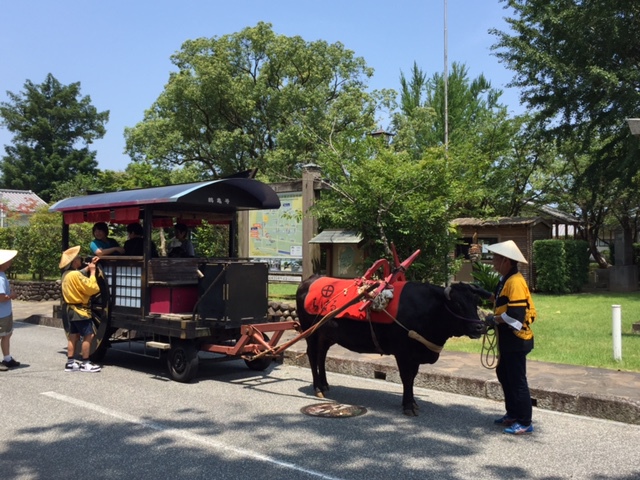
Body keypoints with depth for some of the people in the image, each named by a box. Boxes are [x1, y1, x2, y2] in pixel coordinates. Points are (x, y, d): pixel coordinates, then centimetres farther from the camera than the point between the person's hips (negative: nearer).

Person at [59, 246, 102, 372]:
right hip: (80, 311, -10)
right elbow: (92, 288, -22)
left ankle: (70, 363, 16)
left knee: (73, 336, 13)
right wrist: (92, 271, -13)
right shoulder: (75, 275, -23)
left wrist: (90, 266, 13)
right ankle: (85, 363, -2)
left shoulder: (67, 274, 8)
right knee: (88, 335, -5)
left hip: (71, 310, 10)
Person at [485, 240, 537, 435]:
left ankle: (525, 423, 8)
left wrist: (494, 320, -16)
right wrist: (492, 298, 5)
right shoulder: (506, 280, 11)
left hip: (516, 338, -11)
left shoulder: (515, 282, -20)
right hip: (507, 338, 11)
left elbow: (516, 314, -27)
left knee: (517, 380, -2)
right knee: (504, 374, 19)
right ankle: (513, 414, 32)